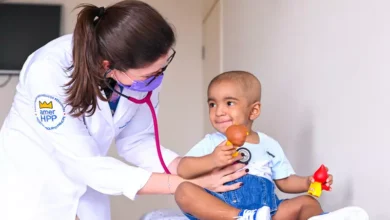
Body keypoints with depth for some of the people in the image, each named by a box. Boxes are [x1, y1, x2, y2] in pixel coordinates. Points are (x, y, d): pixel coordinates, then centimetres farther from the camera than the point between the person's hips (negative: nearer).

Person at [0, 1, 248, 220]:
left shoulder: (143, 70, -19)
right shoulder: (49, 71, -32)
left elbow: (135, 141, -8)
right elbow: (86, 165, -30)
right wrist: (189, 183, -30)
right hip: (30, 185, -4)